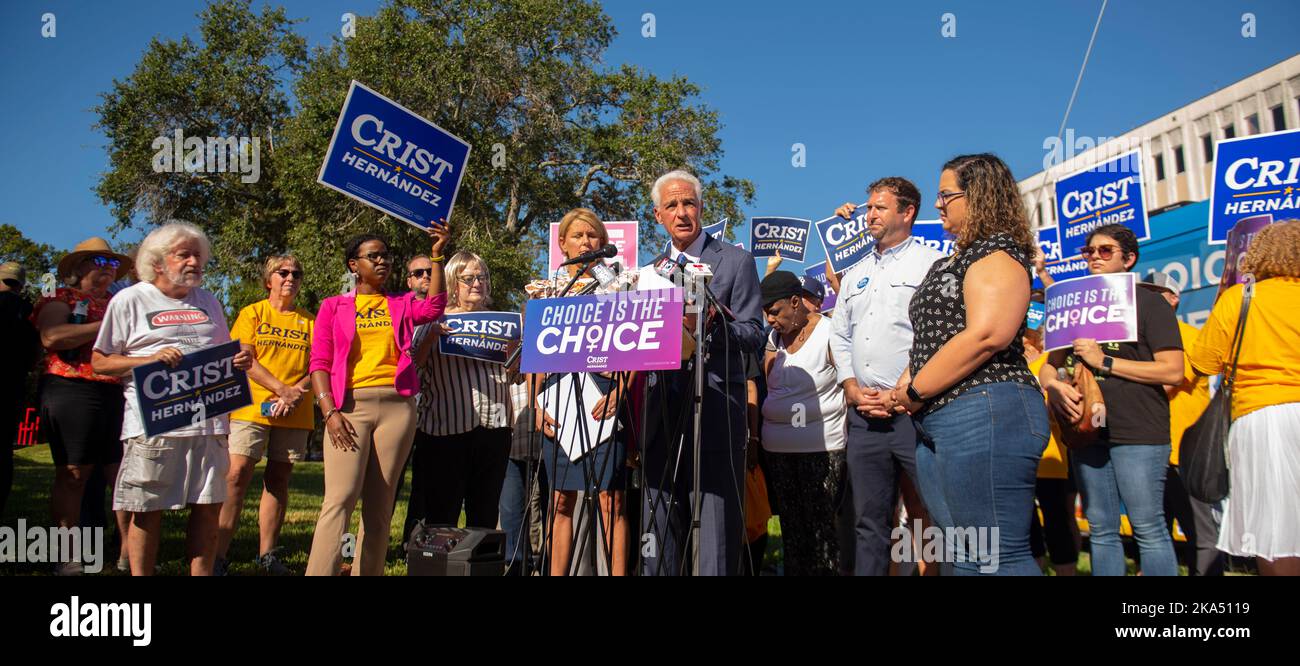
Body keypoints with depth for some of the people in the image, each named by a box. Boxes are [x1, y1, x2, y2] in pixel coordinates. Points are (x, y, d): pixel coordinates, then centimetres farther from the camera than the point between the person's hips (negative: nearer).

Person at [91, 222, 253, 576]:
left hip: (209, 421, 4)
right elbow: (99, 362, 2)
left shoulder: (209, 301, 19)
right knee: (148, 511, 0)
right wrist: (150, 359, -13)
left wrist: (239, 361, 2)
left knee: (209, 507, 4)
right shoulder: (129, 300, 5)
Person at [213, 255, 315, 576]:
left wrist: (296, 393, -12)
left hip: (294, 415, 3)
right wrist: (282, 389, -13)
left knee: (278, 479, 6)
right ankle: (218, 554, -7)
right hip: (252, 407, -2)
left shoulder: (309, 321, 13)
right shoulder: (252, 313, 7)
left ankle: (267, 553, 13)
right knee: (236, 476, -10)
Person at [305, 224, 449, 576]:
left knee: (380, 504, 3)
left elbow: (434, 307, -6)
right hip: (349, 405, -2)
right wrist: (330, 411, -9)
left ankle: (369, 572, 8)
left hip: (397, 406, 2)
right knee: (340, 497, -14)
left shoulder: (403, 304, 16)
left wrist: (437, 255, -13)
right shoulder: (333, 306, 12)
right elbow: (319, 362, 5)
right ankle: (320, 571, -15)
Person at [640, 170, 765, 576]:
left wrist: (711, 322, -20)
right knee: (660, 518, 10)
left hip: (716, 402, -4)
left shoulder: (736, 261, 3)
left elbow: (754, 337, -3)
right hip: (662, 406, 5)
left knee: (717, 519, -5)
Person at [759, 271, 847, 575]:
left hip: (821, 447, -6)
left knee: (821, 527, -5)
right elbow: (765, 385, 13)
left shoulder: (829, 334, -8)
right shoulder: (774, 336, 10)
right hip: (777, 446, 6)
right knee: (791, 526, 11)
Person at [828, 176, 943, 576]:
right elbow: (839, 337, 21)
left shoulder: (930, 264, 1)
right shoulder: (856, 273, 21)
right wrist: (853, 390, 5)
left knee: (931, 512, -4)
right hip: (864, 414, 6)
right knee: (869, 520, 9)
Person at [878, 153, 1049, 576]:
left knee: (995, 558, -10)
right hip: (937, 422, 11)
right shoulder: (952, 262, 24)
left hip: (984, 413, -10)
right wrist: (898, 394, 10)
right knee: (958, 556, 13)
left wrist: (916, 391, -13)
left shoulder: (996, 252, -5)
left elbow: (987, 335, -20)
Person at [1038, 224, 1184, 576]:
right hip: (1087, 429, 5)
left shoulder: (1149, 303, 0)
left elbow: (1173, 371, -9)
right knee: (1101, 530, 9)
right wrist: (1055, 385, -8)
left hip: (1137, 432, -5)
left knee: (1148, 529, -2)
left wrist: (1104, 362, -13)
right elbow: (1049, 365, 15)